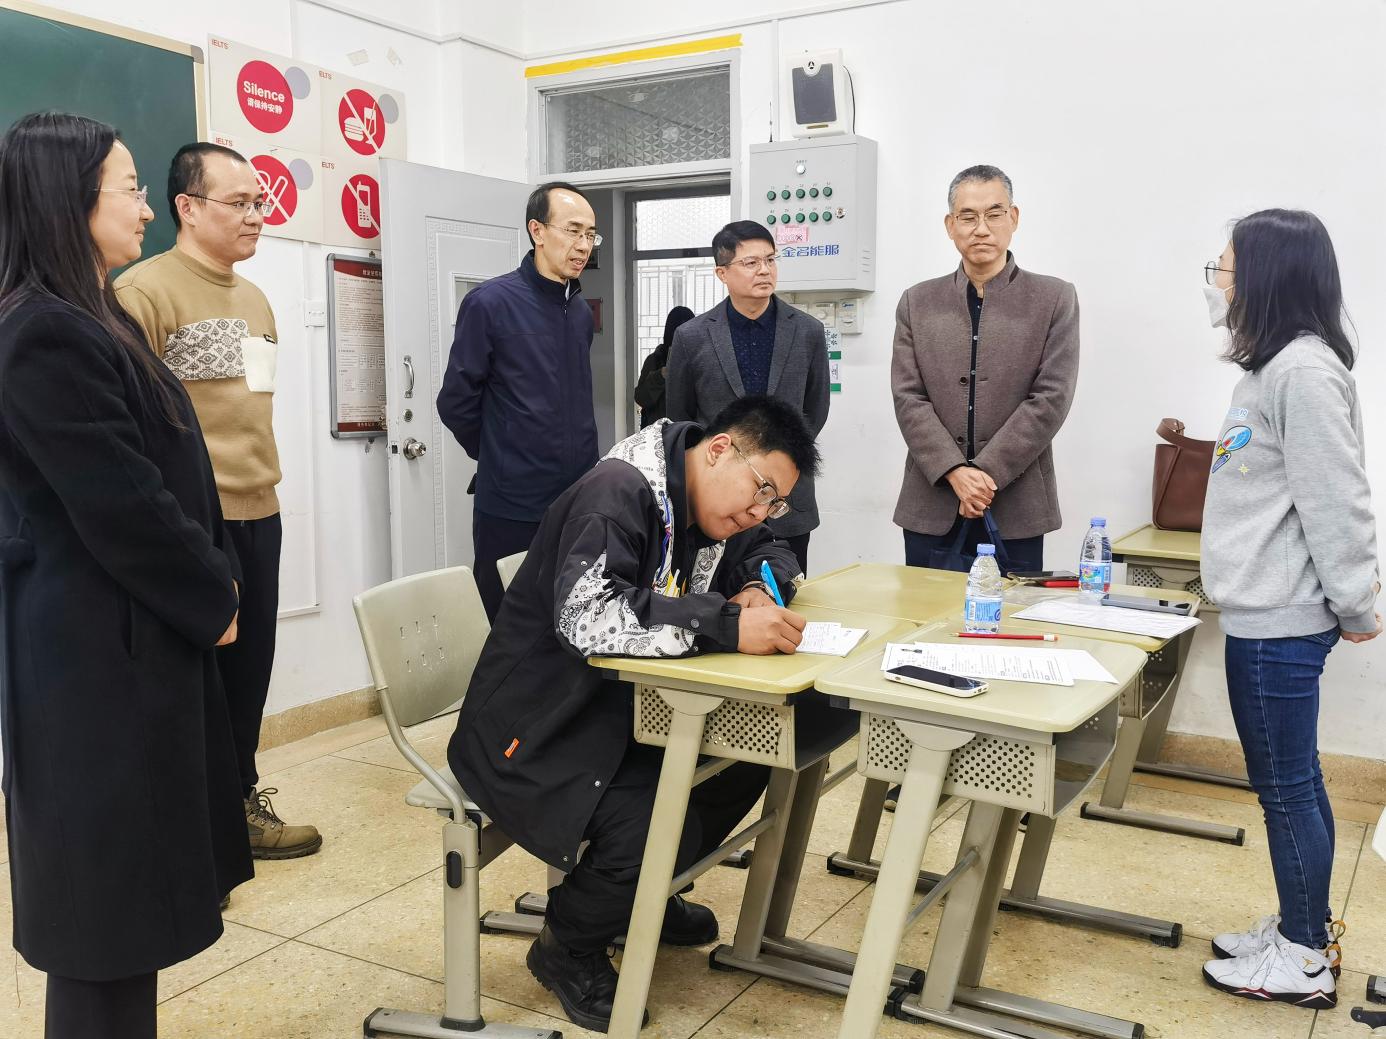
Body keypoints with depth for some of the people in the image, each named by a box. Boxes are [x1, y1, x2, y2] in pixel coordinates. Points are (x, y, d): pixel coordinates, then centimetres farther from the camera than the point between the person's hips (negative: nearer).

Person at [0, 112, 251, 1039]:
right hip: (99, 650, -10)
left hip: (132, 638, 10)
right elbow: (123, 506, -20)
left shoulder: (93, 322, 12)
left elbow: (164, 474, 14)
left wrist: (209, 585, 6)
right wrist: (212, 602, -8)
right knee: (111, 887, 3)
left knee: (130, 878, 19)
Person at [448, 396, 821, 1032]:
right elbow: (586, 617, -37)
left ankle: (638, 895, 19)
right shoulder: (618, 495, -22)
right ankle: (566, 948, 3)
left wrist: (758, 588, -4)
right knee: (652, 829, -28)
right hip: (537, 733, -9)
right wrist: (728, 626, -40)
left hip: (621, 709, 9)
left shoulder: (704, 506, 6)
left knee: (750, 753, -1)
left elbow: (770, 555, 21)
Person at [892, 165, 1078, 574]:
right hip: (930, 509, 2)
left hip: (1015, 513, -1)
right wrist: (955, 472, -13)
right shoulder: (917, 303, 9)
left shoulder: (1055, 300, 4)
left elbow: (1050, 400, -5)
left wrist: (985, 473, -13)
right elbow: (908, 399, 0)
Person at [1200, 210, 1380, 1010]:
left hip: (1280, 623, -10)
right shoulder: (1274, 366, 15)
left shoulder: (1304, 369, -17)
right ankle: (1302, 929, 29)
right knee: (1291, 784, 17)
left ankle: (1304, 960, 15)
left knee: (1286, 787, 2)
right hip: (1264, 614, 10)